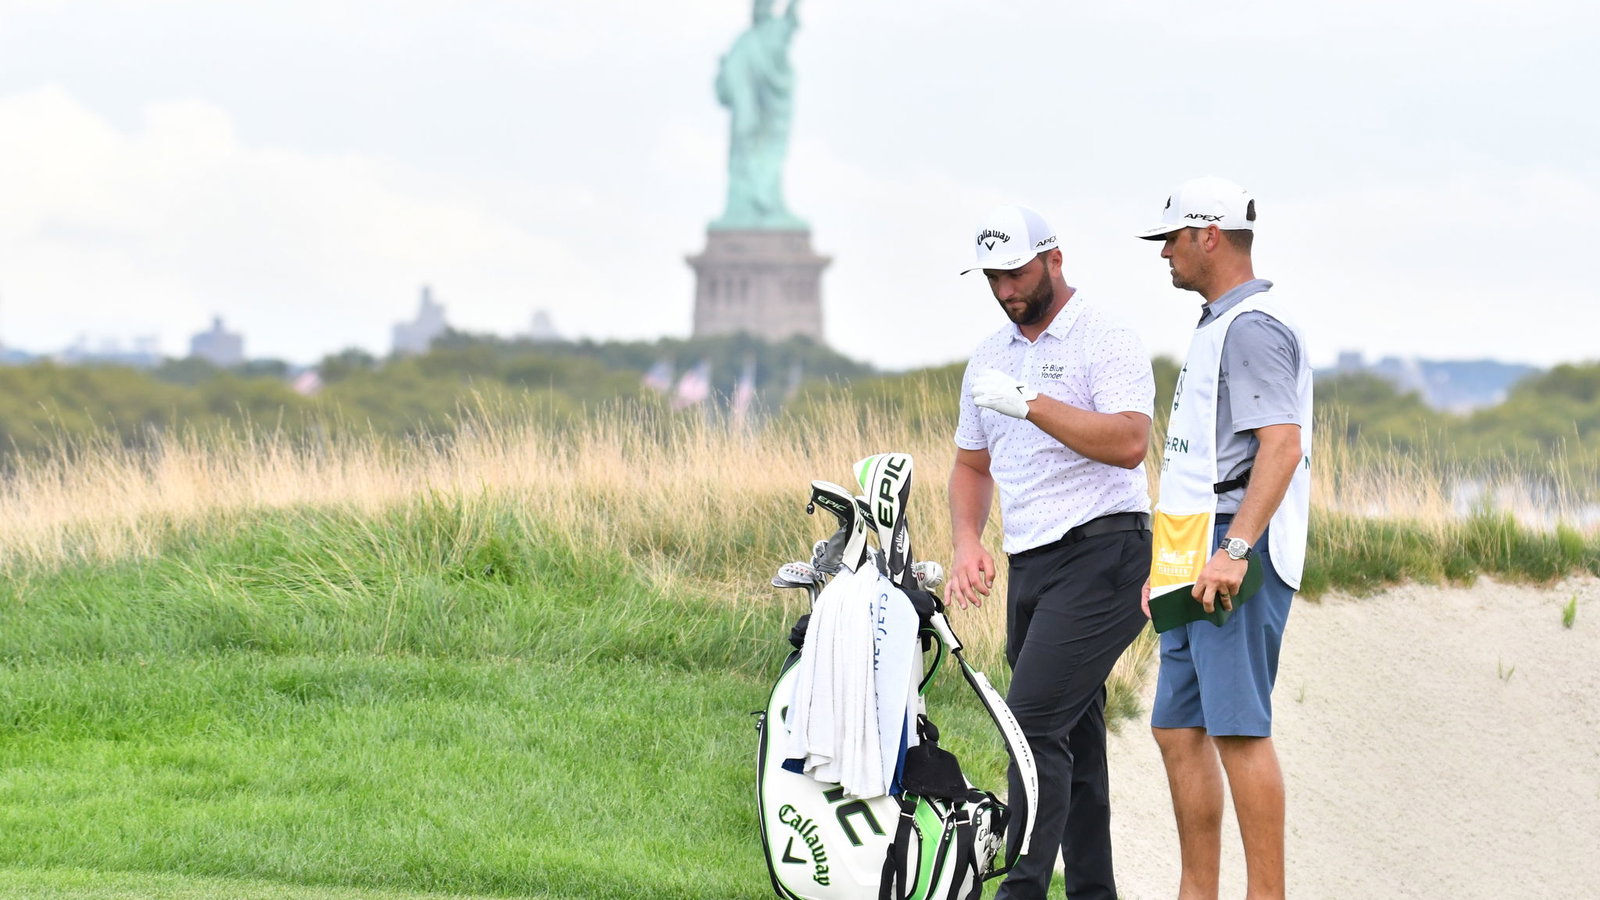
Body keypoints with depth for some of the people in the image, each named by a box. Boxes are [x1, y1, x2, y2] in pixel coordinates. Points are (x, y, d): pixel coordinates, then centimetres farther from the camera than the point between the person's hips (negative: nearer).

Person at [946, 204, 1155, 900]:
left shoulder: (1103, 336, -7)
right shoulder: (990, 357, 17)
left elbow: (1128, 443, -20)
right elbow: (971, 464, 25)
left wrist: (1029, 403, -23)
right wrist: (967, 544, 7)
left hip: (1101, 552, -8)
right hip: (1029, 566, 8)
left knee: (1034, 724, -19)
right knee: (1071, 741, 9)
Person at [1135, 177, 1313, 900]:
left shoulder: (1253, 325, -12)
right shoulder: (1217, 324, 22)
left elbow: (1282, 446, -22)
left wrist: (1234, 550, -28)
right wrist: (1164, 564, 25)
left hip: (1236, 552, -11)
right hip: (1197, 564, 11)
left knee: (1239, 729, -12)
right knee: (1177, 728, 11)